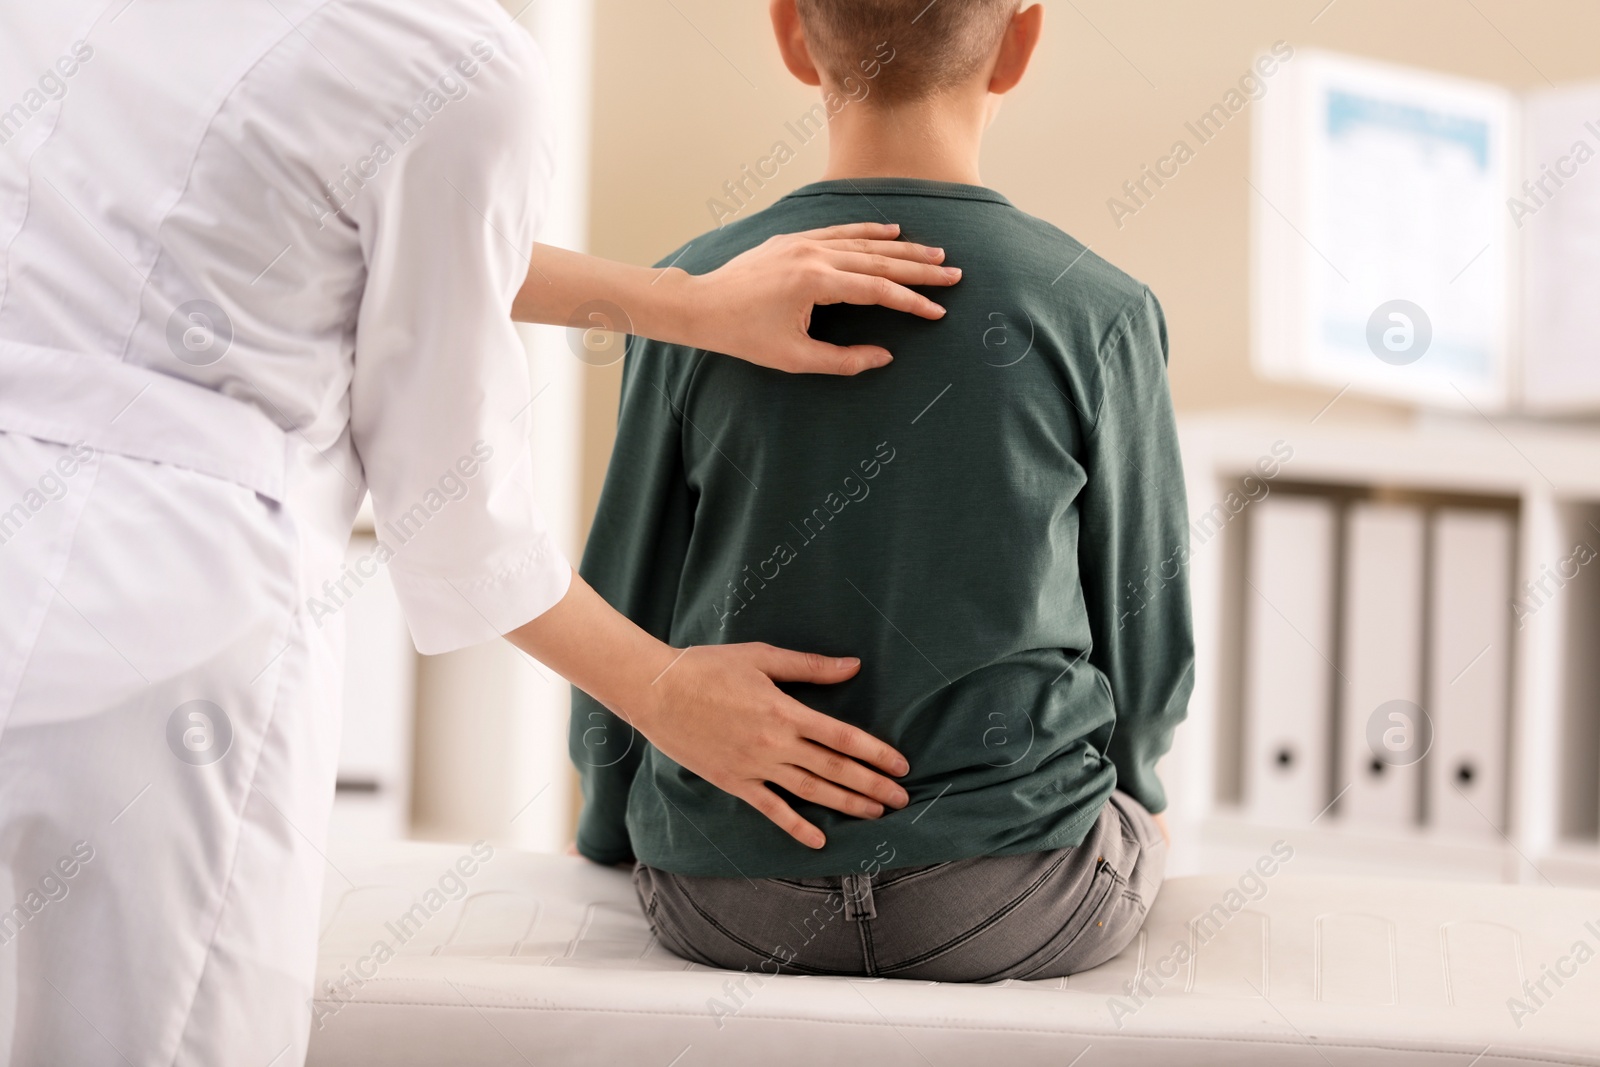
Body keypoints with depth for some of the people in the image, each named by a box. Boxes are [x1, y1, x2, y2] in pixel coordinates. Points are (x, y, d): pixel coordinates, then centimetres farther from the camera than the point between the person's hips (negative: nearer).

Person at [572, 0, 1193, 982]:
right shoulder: (1101, 314, -9)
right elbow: (1150, 664, 0)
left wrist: (614, 828, 22)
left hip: (724, 902, 2)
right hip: (1017, 906, -2)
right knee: (1142, 817, 32)